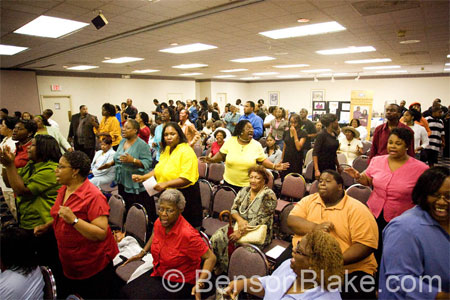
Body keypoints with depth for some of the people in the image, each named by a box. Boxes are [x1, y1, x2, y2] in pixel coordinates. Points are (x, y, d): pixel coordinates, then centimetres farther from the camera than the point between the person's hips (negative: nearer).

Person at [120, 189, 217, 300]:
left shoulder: (188, 235, -31)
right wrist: (143, 252, 9)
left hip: (179, 282, -6)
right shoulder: (159, 223, -9)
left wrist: (199, 284, -34)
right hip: (158, 273, 7)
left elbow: (211, 258, -25)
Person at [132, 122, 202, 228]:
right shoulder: (166, 150, 10)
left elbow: (187, 179, -24)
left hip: (184, 195, -8)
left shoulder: (187, 151, -18)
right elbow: (158, 170, 18)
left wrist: (166, 184, -30)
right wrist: (143, 177, 6)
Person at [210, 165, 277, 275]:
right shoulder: (244, 191, 8)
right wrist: (239, 219, -15)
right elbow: (233, 209, 7)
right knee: (217, 237, -17)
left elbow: (260, 220, -16)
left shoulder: (269, 196, -11)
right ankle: (222, 267, 1)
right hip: (240, 225, 6)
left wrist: (241, 232, -21)